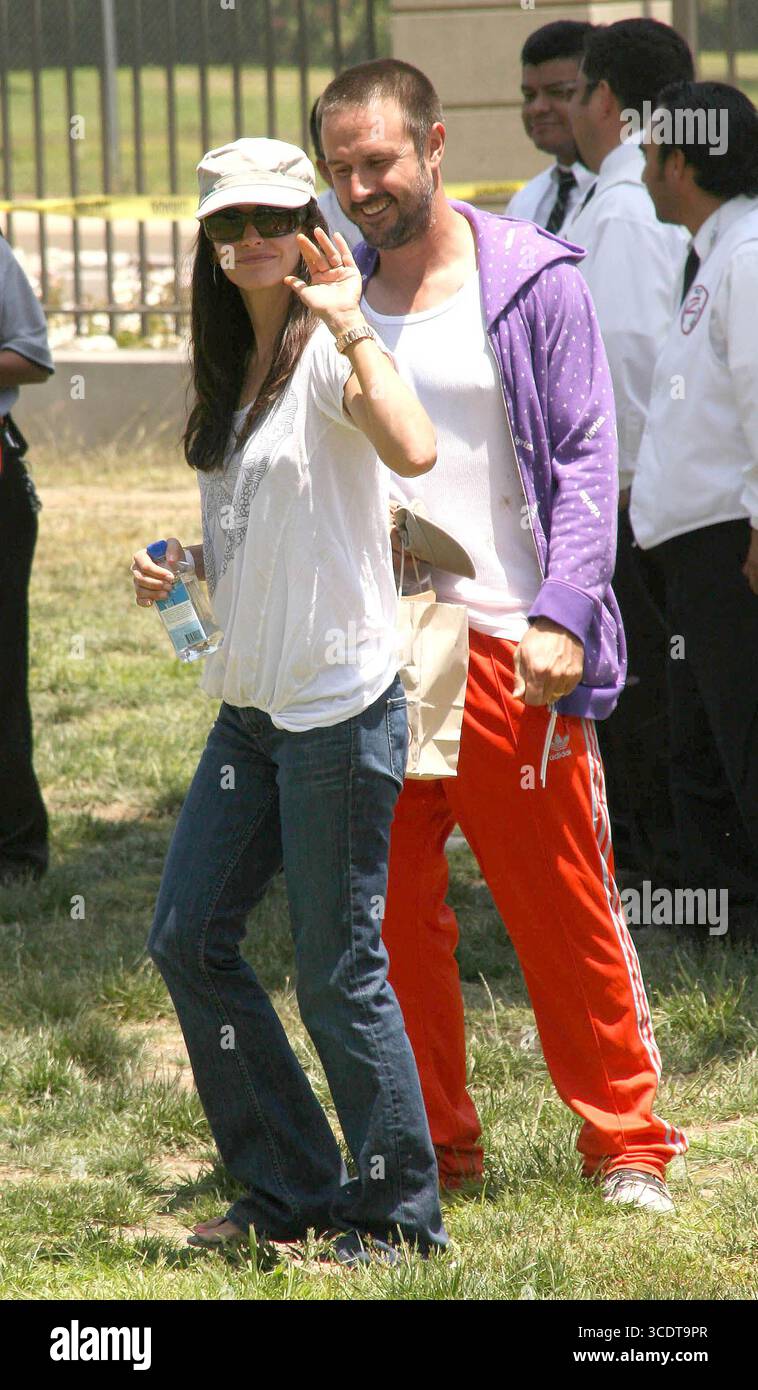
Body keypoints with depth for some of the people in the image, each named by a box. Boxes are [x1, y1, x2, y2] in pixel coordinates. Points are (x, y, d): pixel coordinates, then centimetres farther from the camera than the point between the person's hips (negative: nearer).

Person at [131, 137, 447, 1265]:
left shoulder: (331, 356, -12)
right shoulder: (237, 369, 14)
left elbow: (414, 451, -35)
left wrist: (349, 328, -30)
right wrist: (179, 570, 9)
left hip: (338, 704, -9)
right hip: (252, 705, 9)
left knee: (337, 970, -3)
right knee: (188, 938, 10)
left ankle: (399, 1214, 11)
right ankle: (291, 1191, 21)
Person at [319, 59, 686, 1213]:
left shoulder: (532, 280, -2)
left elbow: (587, 458, -5)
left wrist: (562, 617, -15)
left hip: (508, 648, -4)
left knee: (566, 911, -1)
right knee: (391, 914, 5)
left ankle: (627, 1143, 10)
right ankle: (432, 1146, 17)